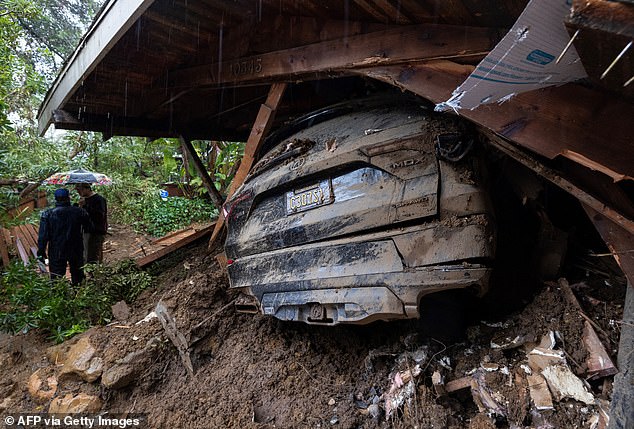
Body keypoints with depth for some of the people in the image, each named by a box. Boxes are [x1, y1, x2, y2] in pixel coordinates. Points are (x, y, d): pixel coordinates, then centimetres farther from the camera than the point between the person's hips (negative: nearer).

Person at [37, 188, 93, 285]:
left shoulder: (47, 214, -7)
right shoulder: (80, 212, -8)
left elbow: (43, 235, -8)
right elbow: (89, 228, 3)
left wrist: (41, 251, 0)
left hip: (56, 252, -1)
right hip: (76, 251, 1)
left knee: (56, 277, 9)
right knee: (77, 275, 18)